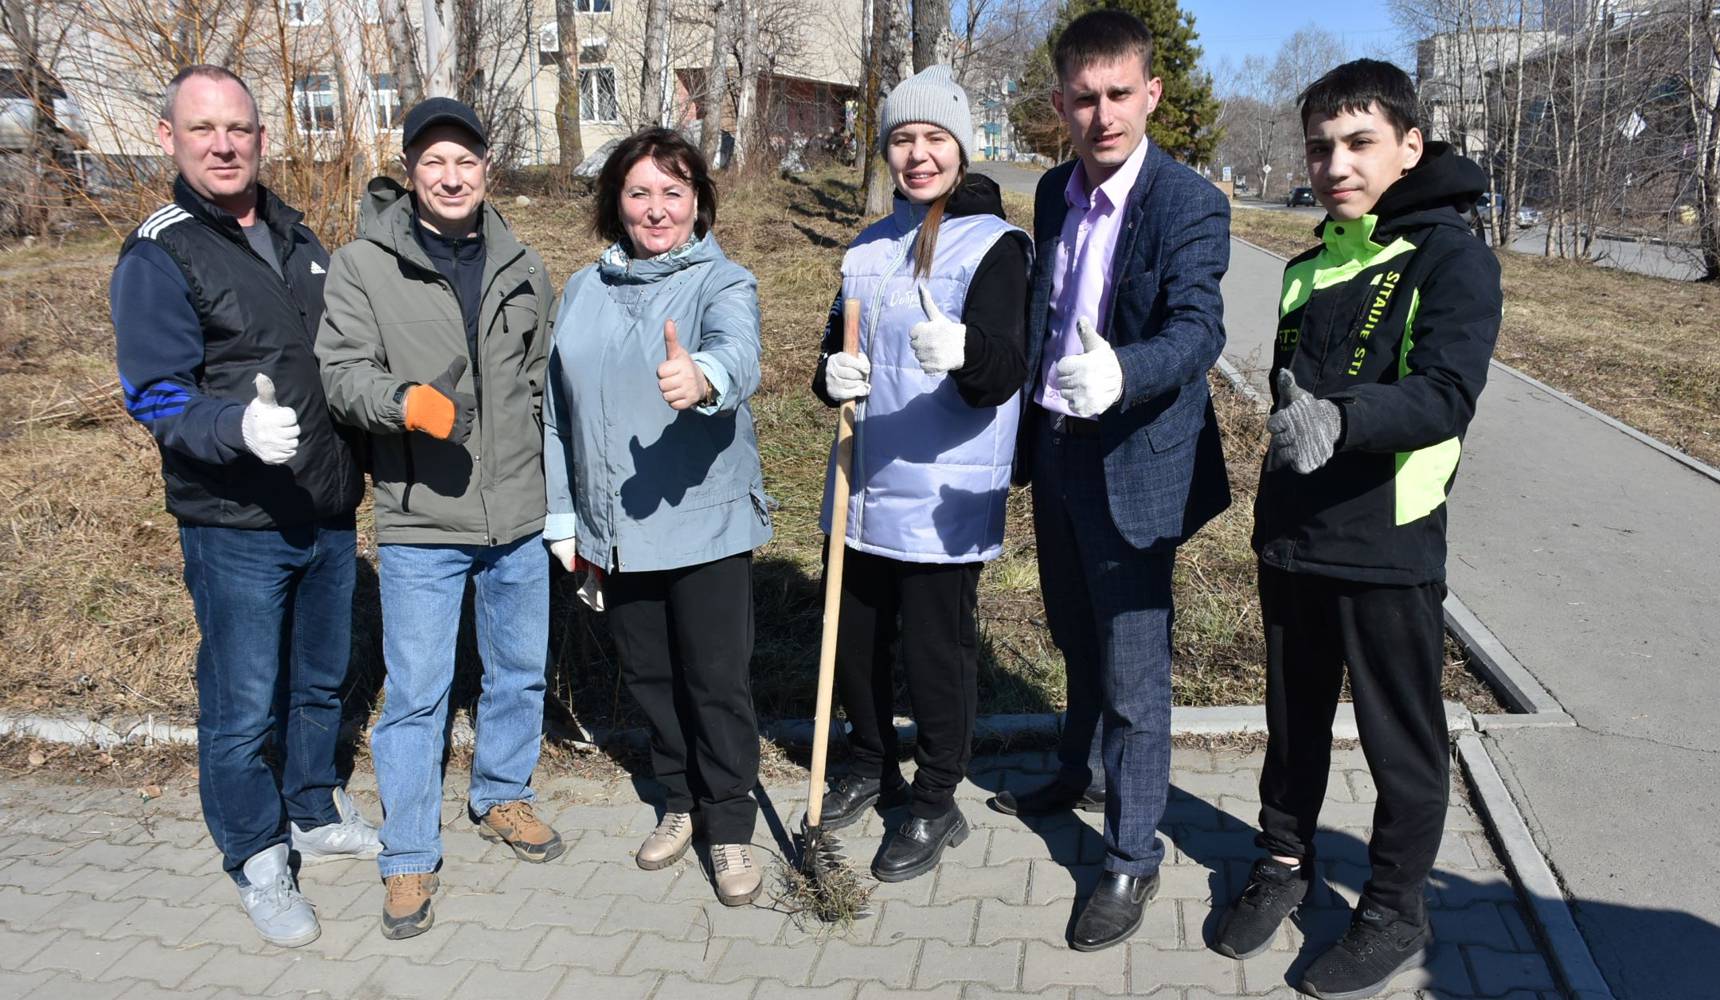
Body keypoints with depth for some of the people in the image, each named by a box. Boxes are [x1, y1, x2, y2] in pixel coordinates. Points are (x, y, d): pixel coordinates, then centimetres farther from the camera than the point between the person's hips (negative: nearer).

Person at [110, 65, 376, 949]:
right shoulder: (157, 257, -11)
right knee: (242, 708, 5)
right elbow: (156, 399, -16)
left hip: (329, 513, 6)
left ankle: (315, 814, 40)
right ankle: (257, 860, 25)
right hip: (236, 529, -6)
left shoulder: (297, 237, 9)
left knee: (321, 682, 20)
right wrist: (241, 427, -35)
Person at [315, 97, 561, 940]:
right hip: (419, 523, -4)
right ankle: (409, 857, 18)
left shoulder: (521, 266, 7)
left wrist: (556, 483, 12)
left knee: (520, 672, 17)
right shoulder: (363, 266, -4)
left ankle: (501, 796, 40)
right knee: (415, 694, 2)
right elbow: (344, 371, -10)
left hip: (518, 515, 4)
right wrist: (406, 401, -30)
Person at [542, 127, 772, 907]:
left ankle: (730, 827, 20)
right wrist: (563, 517, 10)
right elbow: (560, 412, 12)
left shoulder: (723, 284, -8)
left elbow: (739, 355, -31)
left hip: (705, 524, -5)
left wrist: (702, 377, -55)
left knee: (718, 680, 2)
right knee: (648, 674, 16)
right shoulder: (584, 291, 8)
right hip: (614, 530, 5)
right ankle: (681, 802, 37)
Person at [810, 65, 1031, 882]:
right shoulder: (869, 247, 11)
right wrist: (833, 374, -7)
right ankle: (873, 764, 40)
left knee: (936, 651, 3)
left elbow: (1004, 373, -20)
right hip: (864, 487, 6)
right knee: (856, 638, 16)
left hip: (942, 497, -6)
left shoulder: (994, 245, -8)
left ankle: (936, 805, 24)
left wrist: (964, 351, -43)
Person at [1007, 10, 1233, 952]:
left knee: (1133, 671, 1)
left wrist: (1120, 374, -48)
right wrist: (1029, 429, 13)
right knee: (1077, 637, 25)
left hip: (1133, 464, -7)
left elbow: (1197, 328, -28)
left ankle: (1131, 858, 17)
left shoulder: (1189, 204, -15)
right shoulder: (1054, 192, 6)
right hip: (1055, 448, 7)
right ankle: (1075, 769, 49)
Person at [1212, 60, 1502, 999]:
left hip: (1389, 551, -6)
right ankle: (1285, 857, 39)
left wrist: (1341, 420, -44)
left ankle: (1396, 913, 27)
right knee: (1293, 719, 20)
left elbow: (1447, 394, -26)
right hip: (1292, 541, 6)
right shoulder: (1311, 267, 10)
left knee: (1402, 743, 9)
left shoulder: (1452, 260, -11)